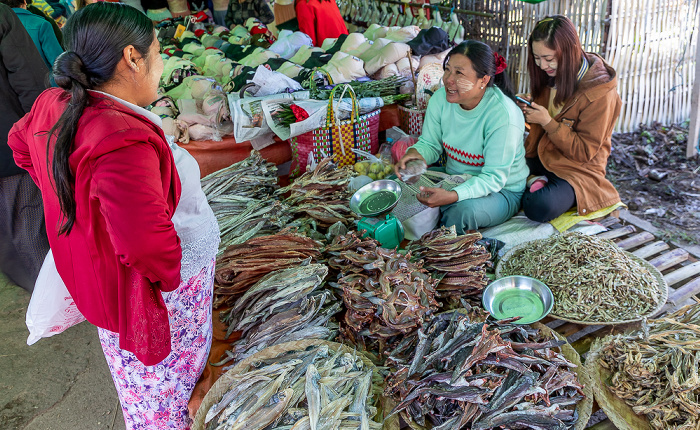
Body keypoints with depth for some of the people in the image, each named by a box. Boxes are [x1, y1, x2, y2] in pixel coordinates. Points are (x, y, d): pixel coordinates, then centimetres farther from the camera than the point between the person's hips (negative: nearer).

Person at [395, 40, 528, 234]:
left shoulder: (503, 114, -26)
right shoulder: (441, 98, -8)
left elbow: (494, 176, -26)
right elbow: (430, 144, 2)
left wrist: (453, 196, -42)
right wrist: (415, 153, -25)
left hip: (502, 191, -5)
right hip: (453, 179, 5)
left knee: (465, 210, -36)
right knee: (401, 184, -15)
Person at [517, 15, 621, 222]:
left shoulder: (600, 92, -19)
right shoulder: (551, 76, 2)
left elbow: (585, 151, -17)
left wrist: (547, 121, -25)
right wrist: (529, 107, -8)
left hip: (578, 169, -6)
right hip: (540, 157, 6)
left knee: (539, 207, -35)